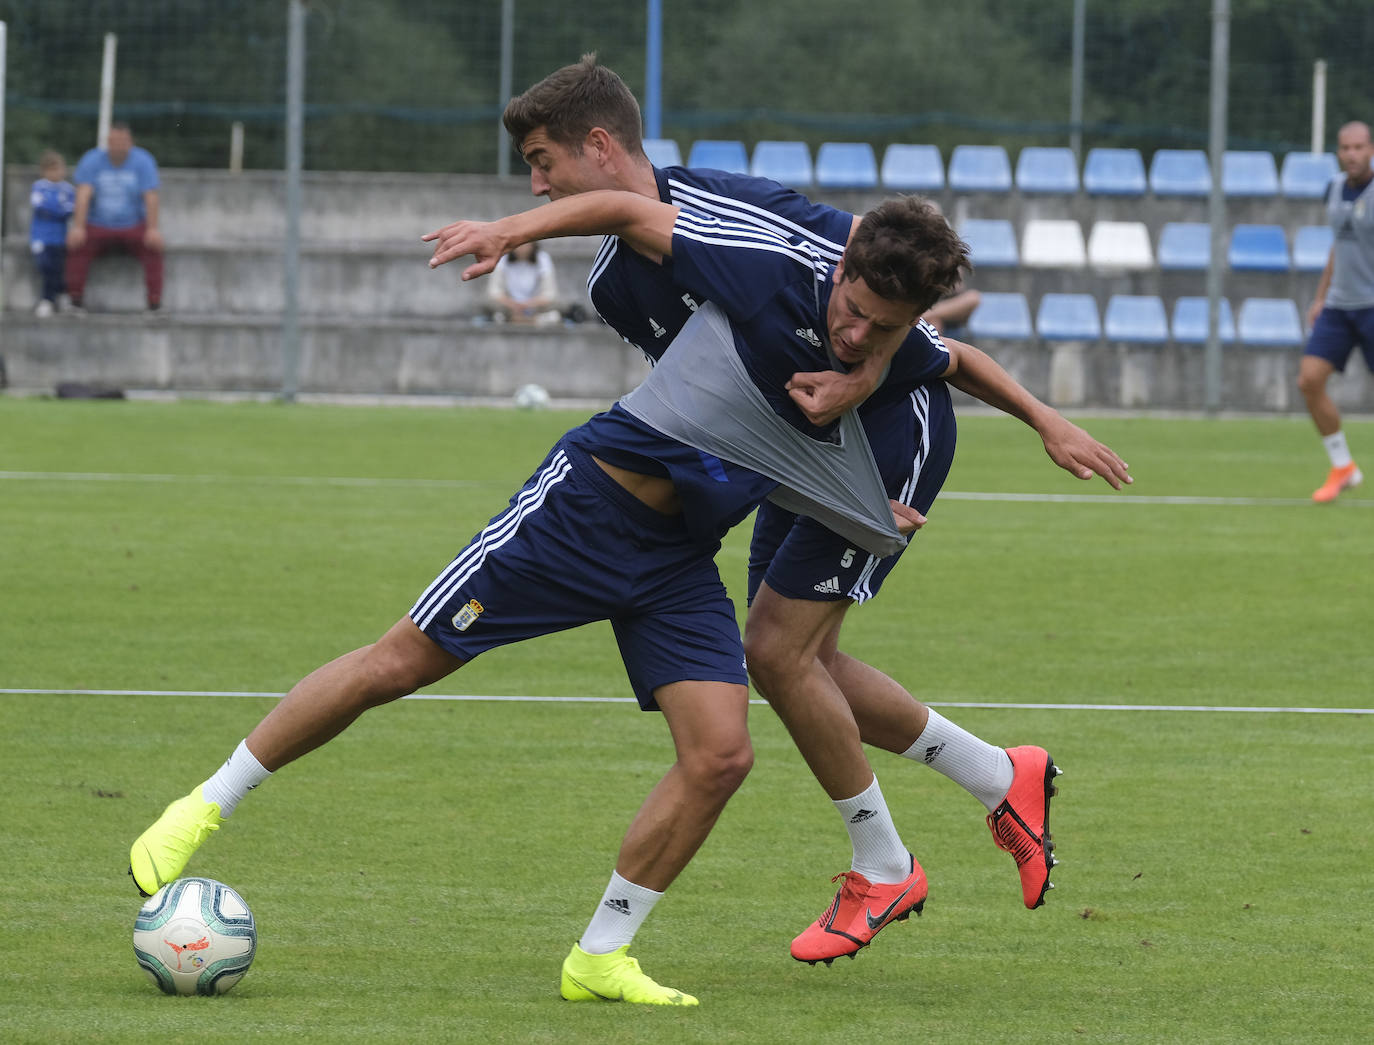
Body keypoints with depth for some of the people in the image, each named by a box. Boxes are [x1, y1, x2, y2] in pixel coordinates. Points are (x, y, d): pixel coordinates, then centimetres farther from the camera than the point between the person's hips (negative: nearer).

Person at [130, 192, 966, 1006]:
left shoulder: (910, 363, -8)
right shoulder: (775, 273, -21)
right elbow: (631, 210, -10)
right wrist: (519, 227, -22)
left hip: (681, 563, 4)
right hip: (590, 500, -4)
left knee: (722, 756, -12)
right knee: (399, 664, -3)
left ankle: (600, 958, 4)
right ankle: (202, 809, 13)